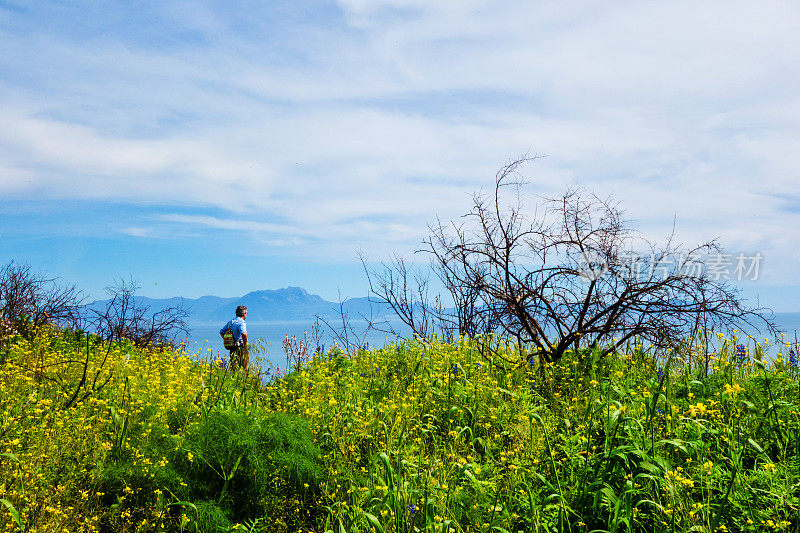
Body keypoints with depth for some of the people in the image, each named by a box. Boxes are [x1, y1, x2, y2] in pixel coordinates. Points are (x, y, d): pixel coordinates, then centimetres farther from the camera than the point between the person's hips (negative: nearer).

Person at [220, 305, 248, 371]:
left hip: (232, 348, 7)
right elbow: (243, 333, -32)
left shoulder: (230, 321, 13)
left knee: (233, 366, 8)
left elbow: (221, 332, 22)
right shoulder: (241, 322, -13)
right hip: (240, 348, -7)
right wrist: (245, 343, -16)